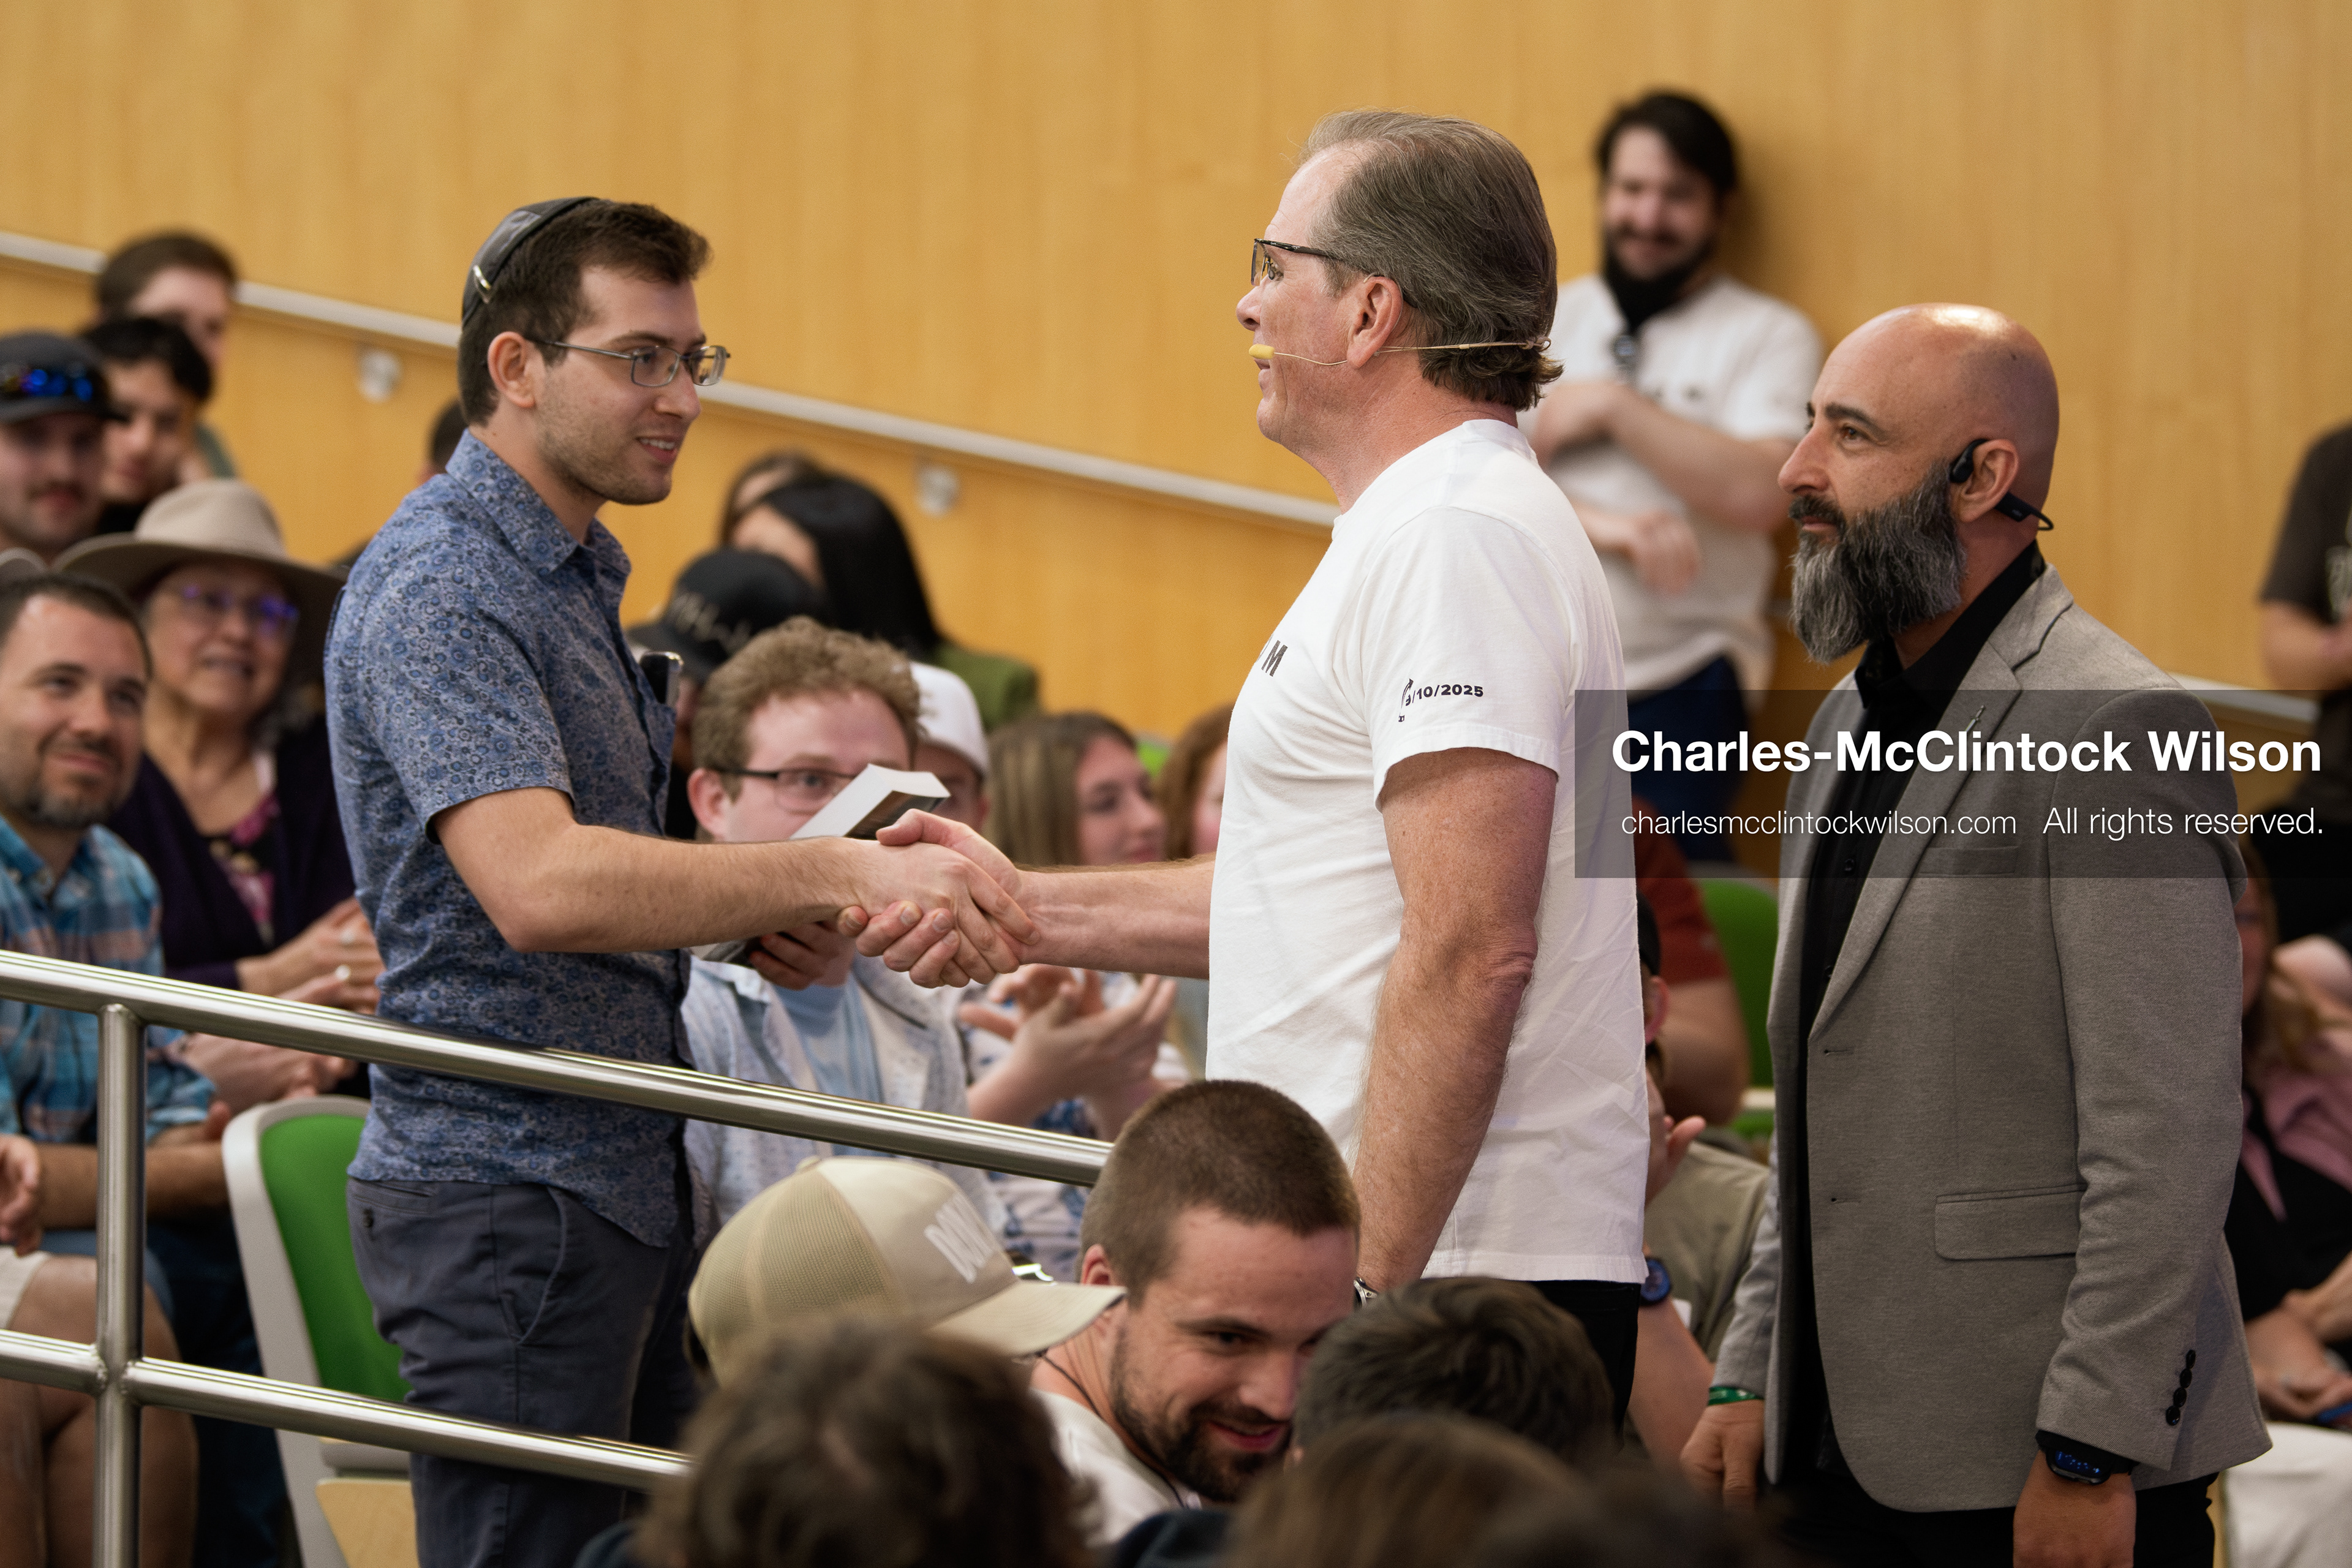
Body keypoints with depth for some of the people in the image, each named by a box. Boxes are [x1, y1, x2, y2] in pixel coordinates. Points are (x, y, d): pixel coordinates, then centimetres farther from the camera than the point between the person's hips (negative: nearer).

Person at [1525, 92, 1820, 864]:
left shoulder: (1769, 335, 3)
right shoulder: (1540, 319, 12)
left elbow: (1758, 493, -12)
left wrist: (1612, 407, -9)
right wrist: (1602, 527, -15)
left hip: (1676, 696, -3)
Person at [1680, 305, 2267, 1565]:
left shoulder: (2114, 728, -12)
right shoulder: (1851, 725, 16)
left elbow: (2167, 1142, -17)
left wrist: (2089, 1454, -19)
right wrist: (1748, 1377, 14)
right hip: (1847, 1457, 8)